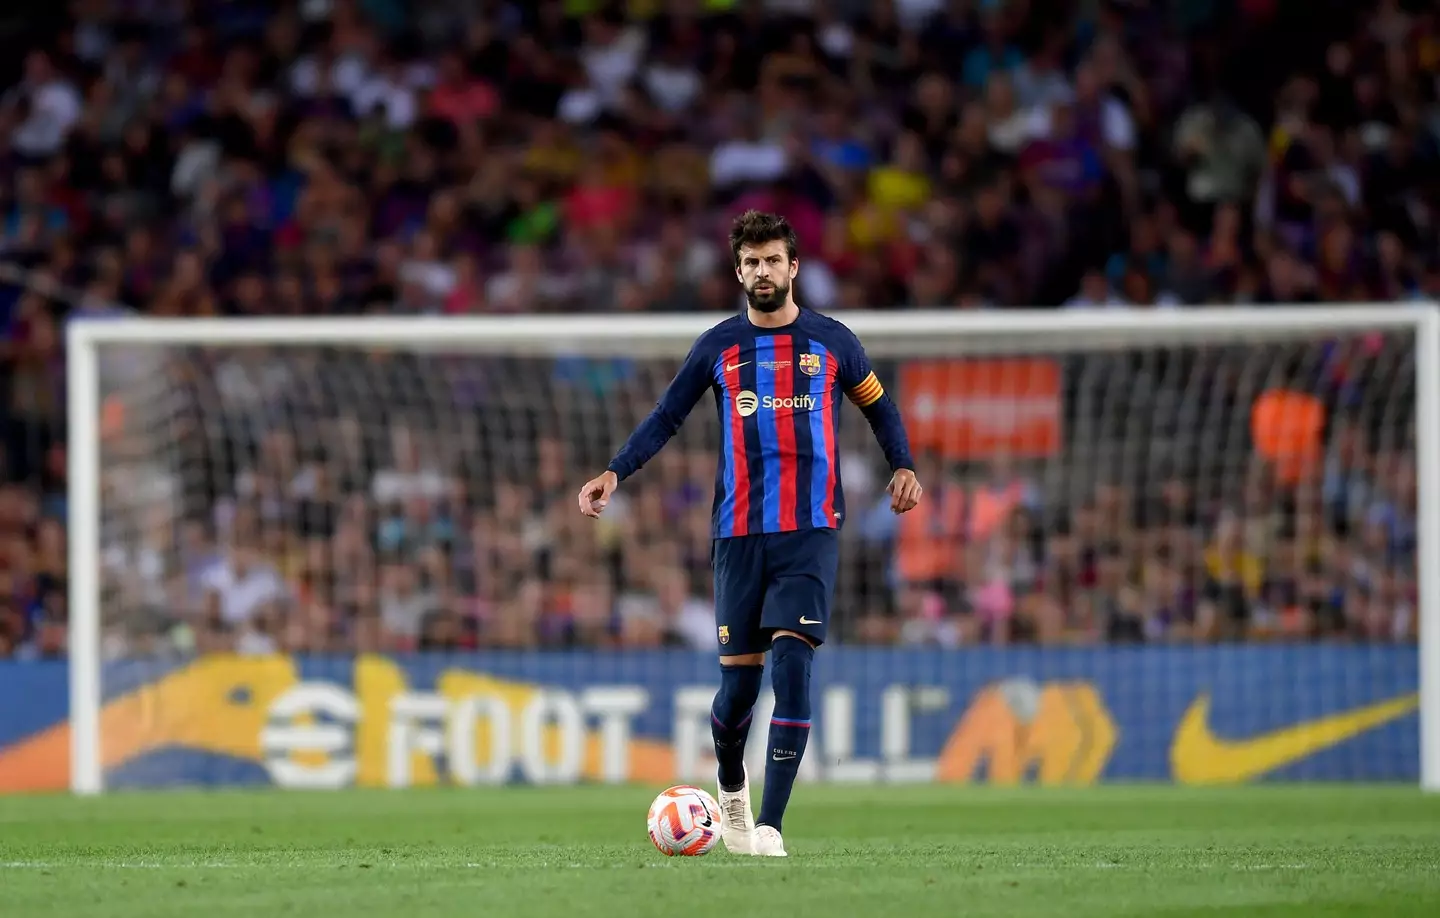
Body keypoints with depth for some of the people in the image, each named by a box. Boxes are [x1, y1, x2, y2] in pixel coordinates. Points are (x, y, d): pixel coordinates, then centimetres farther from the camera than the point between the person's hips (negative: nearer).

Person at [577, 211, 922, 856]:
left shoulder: (831, 342, 8)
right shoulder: (718, 347, 9)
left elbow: (880, 408, 20)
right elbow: (666, 418, 11)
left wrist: (904, 466, 4)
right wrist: (614, 473, -3)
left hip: (811, 533, -1)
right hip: (738, 534, 1)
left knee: (792, 663, -17)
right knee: (739, 680, 1)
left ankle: (770, 826, -17)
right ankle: (732, 789, 32)